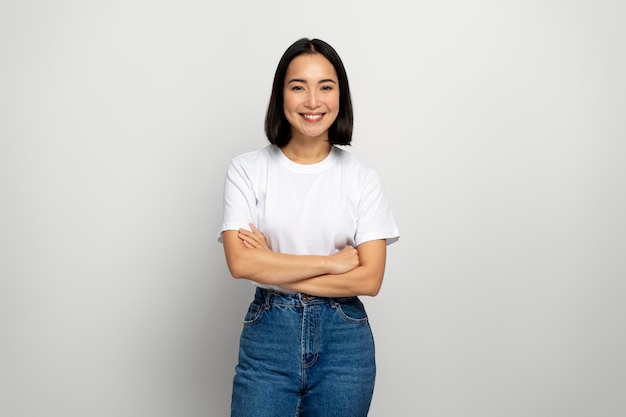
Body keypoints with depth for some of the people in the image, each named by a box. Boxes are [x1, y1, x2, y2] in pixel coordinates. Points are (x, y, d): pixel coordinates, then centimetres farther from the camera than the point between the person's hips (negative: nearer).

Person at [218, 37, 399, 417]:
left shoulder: (362, 178, -2)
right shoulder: (247, 169, -3)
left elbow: (370, 279, -9)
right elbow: (240, 262, -13)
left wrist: (273, 268, -12)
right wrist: (333, 262, -13)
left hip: (344, 336, 1)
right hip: (268, 332, 0)